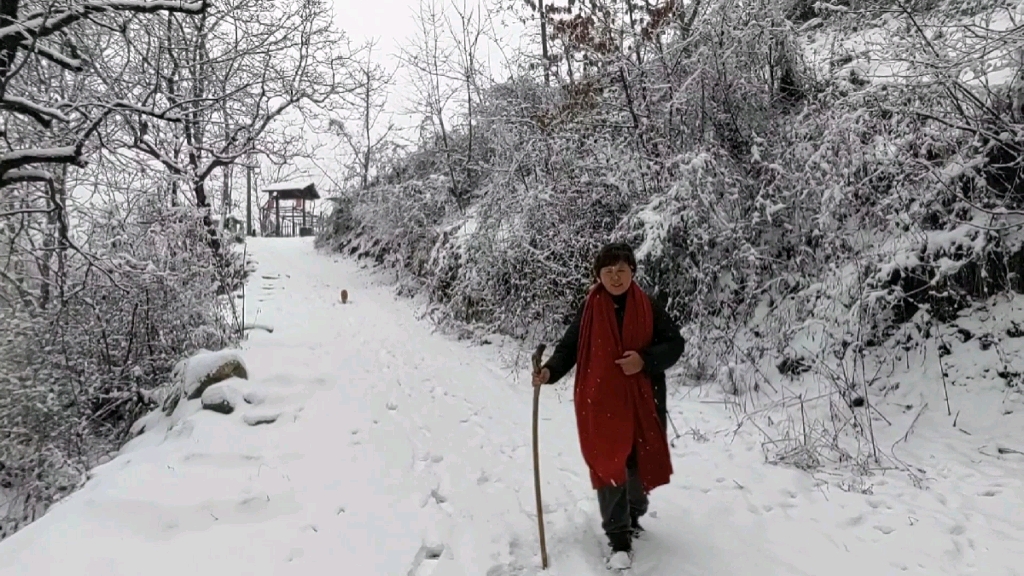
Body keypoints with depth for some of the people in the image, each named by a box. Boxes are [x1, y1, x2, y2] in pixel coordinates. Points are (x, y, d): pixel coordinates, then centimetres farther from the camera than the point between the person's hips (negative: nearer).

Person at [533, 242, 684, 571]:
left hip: (642, 401, 2)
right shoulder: (589, 310, -4)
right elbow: (569, 347, 0)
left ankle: (634, 514, 41)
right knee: (609, 466, -1)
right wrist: (550, 371, -18)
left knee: (640, 463, 13)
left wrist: (645, 360, -16)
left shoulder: (649, 308, -3)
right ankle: (619, 539, 11)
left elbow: (675, 344, 0)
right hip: (600, 402, -1)